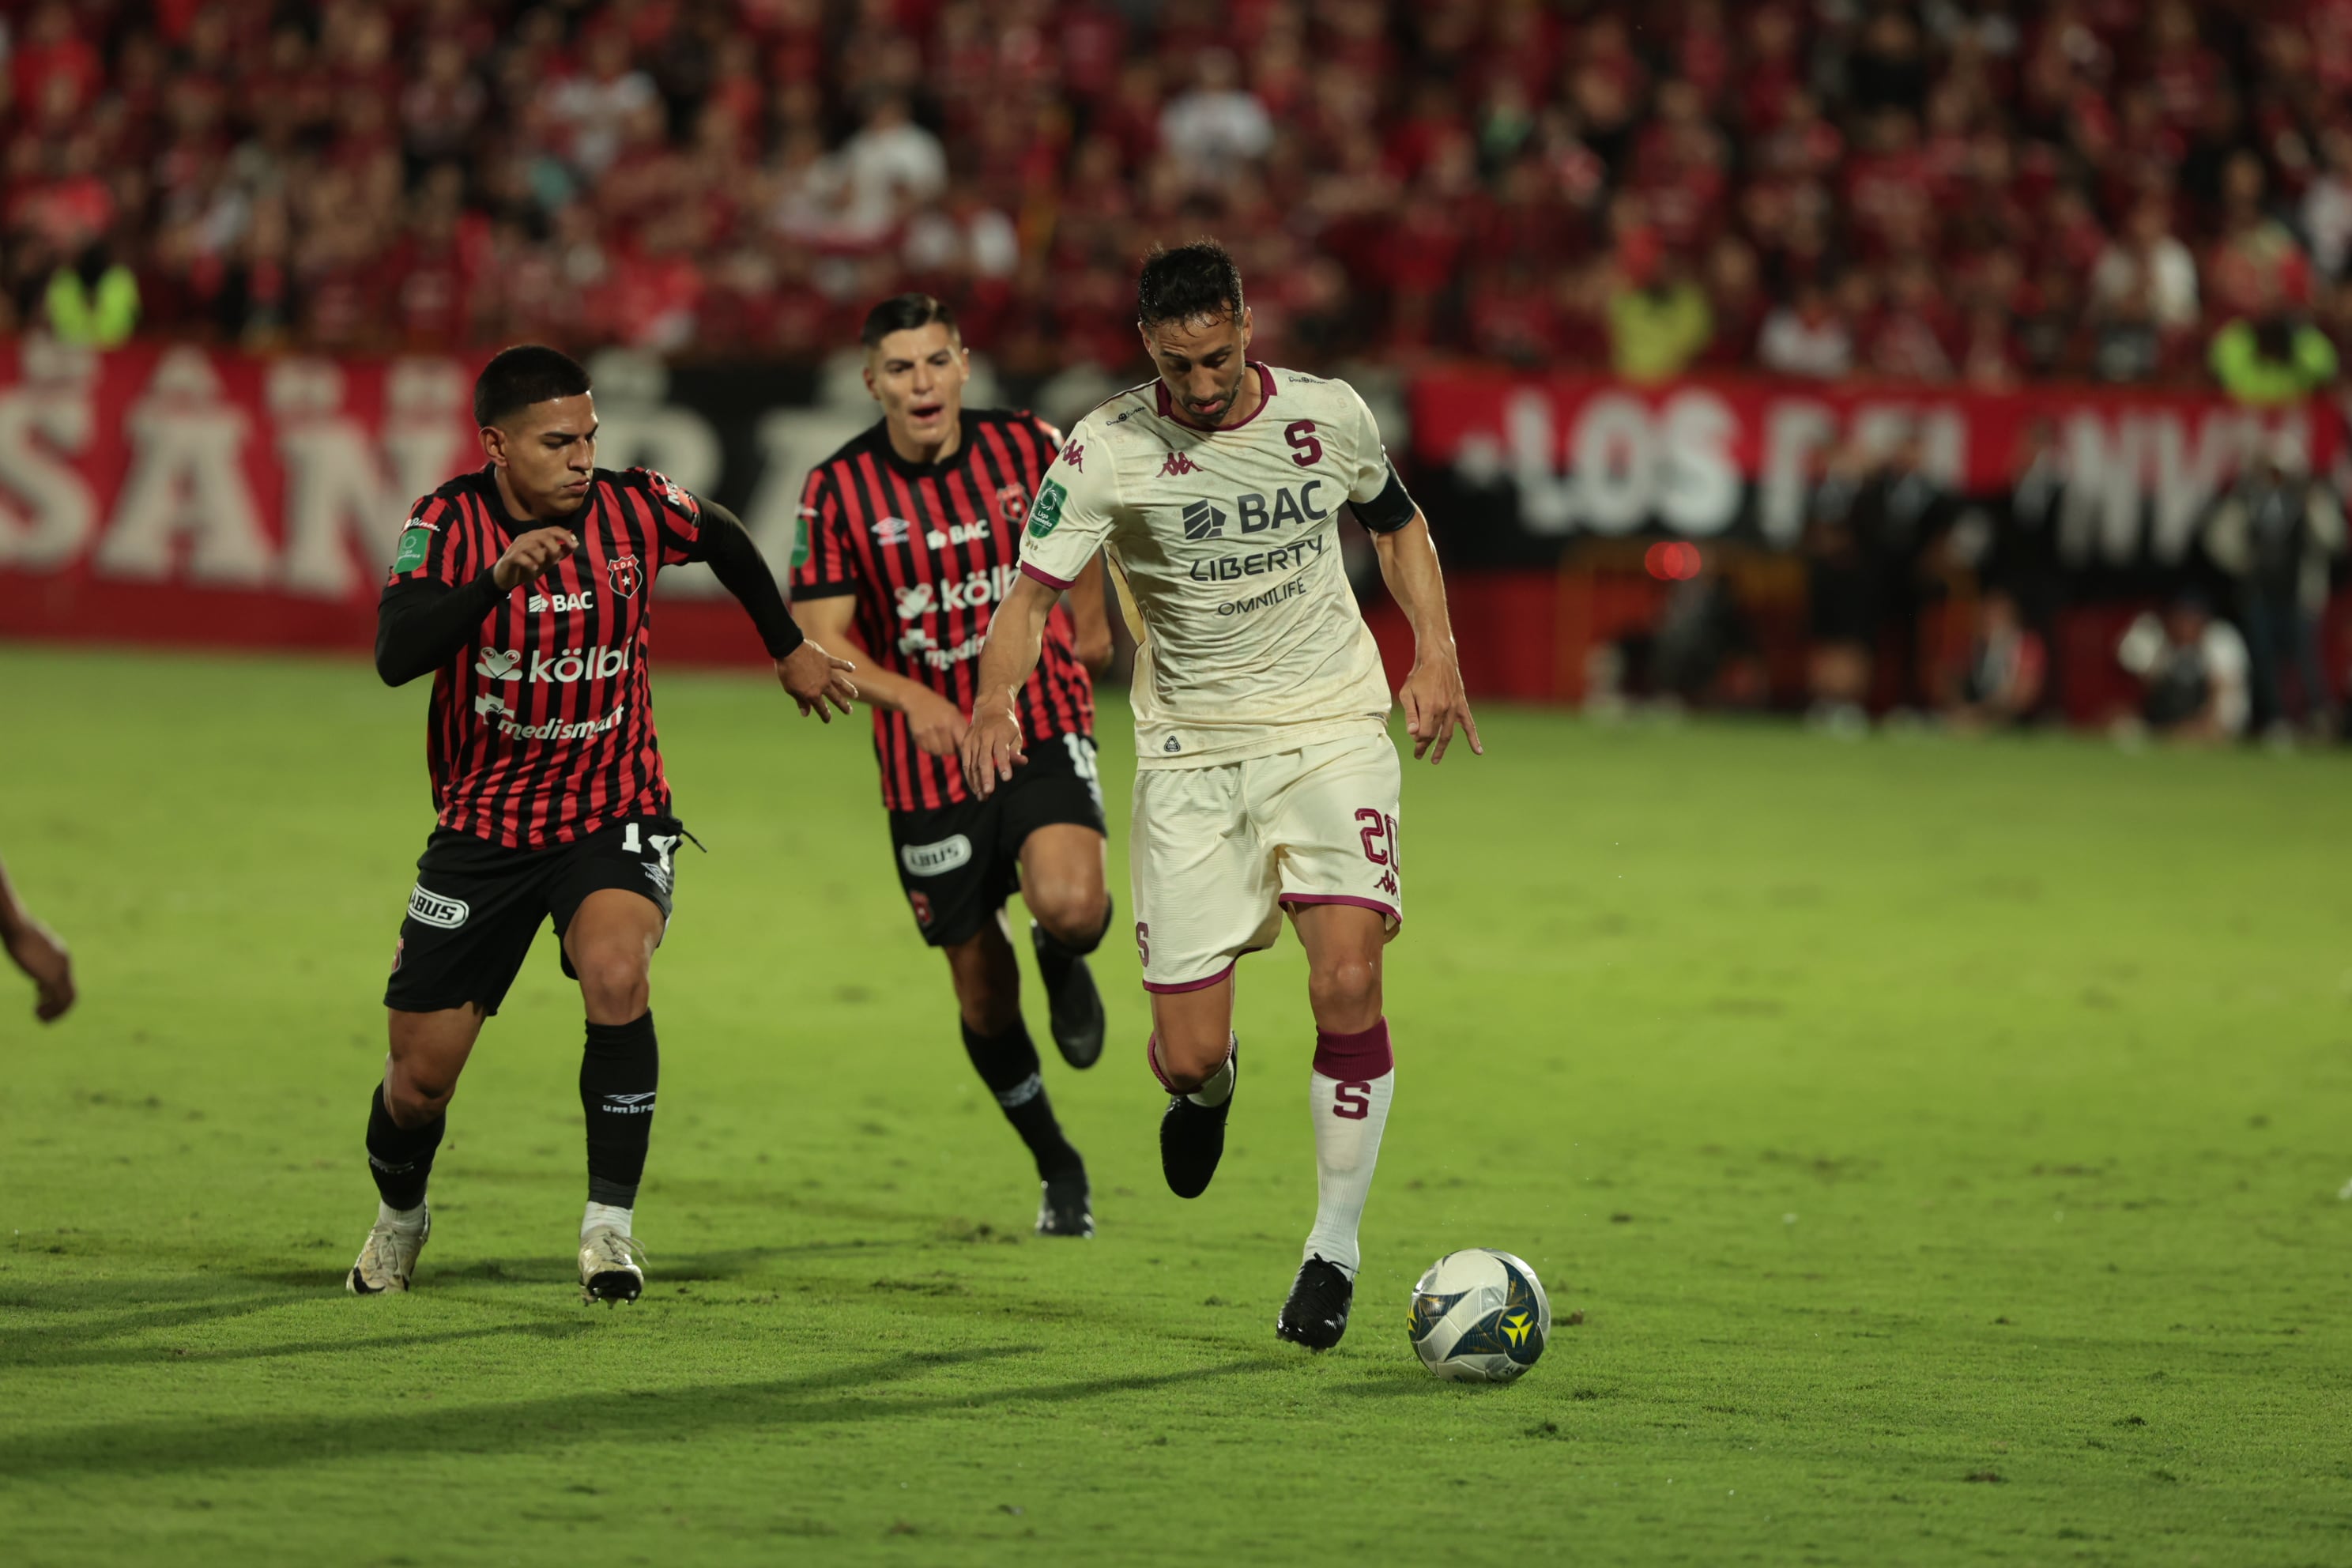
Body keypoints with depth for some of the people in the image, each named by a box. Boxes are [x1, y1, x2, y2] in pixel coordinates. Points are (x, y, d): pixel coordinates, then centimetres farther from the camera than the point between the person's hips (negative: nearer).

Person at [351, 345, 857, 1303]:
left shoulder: (637, 509, -9)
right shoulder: (449, 525, -14)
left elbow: (727, 543, 15)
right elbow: (395, 656, -31)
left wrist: (790, 648, 25)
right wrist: (498, 579, -44)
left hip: (613, 814, 0)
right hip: (483, 822, 0)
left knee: (616, 975, -31)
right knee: (420, 1076, 3)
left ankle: (610, 1223, -19)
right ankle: (398, 1216, 37)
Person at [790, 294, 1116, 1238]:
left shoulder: (1027, 447, -5)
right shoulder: (839, 490, -9)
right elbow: (818, 641, -13)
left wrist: (1089, 619, 31)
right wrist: (910, 697, -29)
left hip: (1044, 726, 0)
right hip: (929, 763, 0)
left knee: (1069, 905, -28)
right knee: (983, 993, 6)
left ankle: (1065, 964, 12)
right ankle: (1057, 1170, 29)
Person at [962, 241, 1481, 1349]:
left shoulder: (1329, 417, -3)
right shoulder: (1108, 450, -11)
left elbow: (1397, 524, 17)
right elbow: (1031, 590, -16)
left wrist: (1435, 655, 4)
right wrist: (997, 698, -36)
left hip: (1332, 729, 1)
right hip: (1191, 750, 0)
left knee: (1345, 982, -20)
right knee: (1187, 1055, -4)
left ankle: (1334, 1248, -3)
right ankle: (1206, 1085, 38)